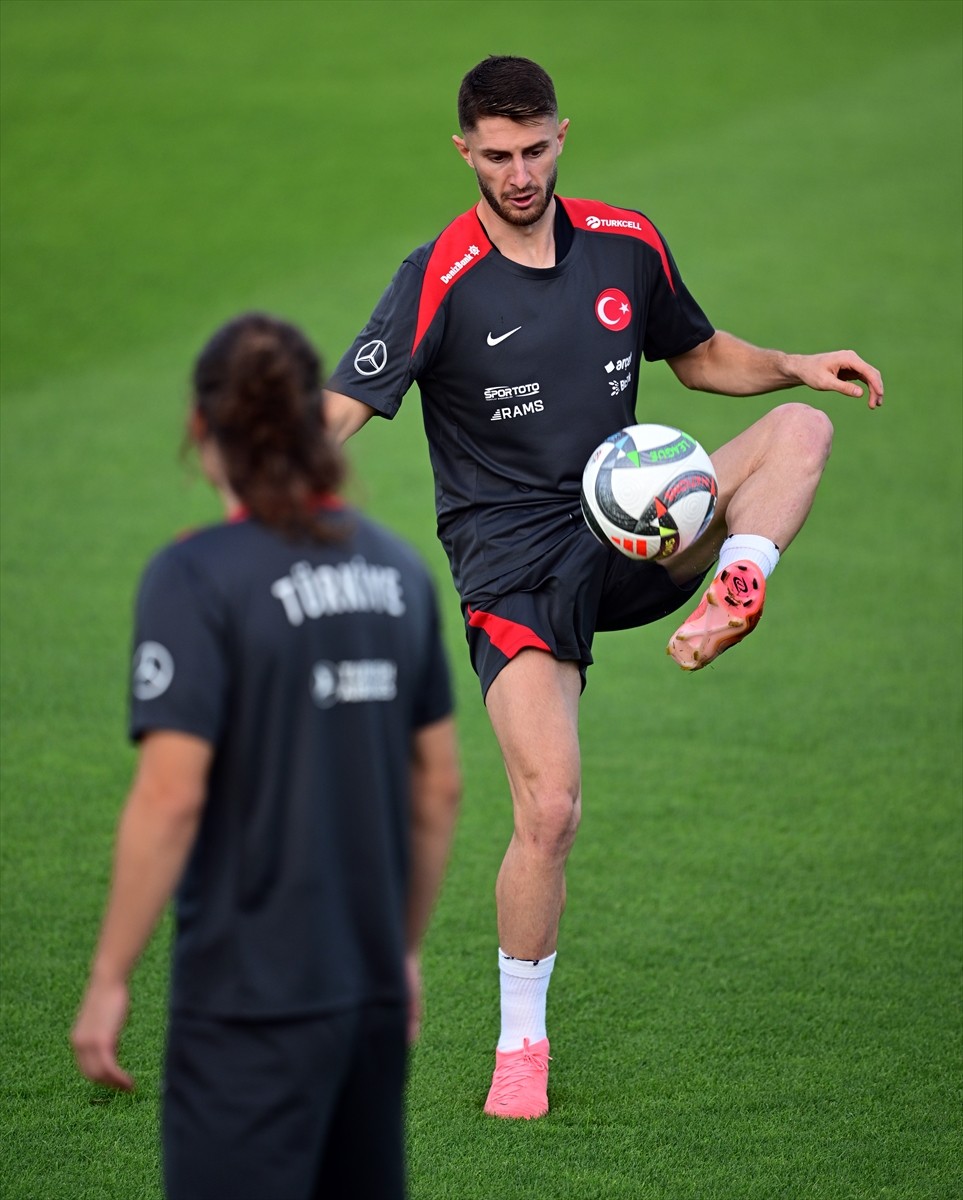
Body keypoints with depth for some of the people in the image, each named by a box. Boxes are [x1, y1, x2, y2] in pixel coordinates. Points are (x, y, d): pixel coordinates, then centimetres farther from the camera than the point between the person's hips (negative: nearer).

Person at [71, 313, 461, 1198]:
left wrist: (108, 980, -9)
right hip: (375, 991, 6)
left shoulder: (196, 578, -12)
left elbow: (170, 797, -17)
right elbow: (439, 786, 13)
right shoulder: (396, 568, 7)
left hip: (252, 1001, -6)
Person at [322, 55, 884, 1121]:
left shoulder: (626, 244, 4)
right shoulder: (440, 280, -11)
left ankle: (731, 599, -34)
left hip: (628, 533, 4)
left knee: (800, 428, -15)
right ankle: (521, 1043, 4)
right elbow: (338, 411, -15)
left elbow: (699, 354, 21)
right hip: (514, 568, -4)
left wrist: (793, 369, 3)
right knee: (549, 810, -15)